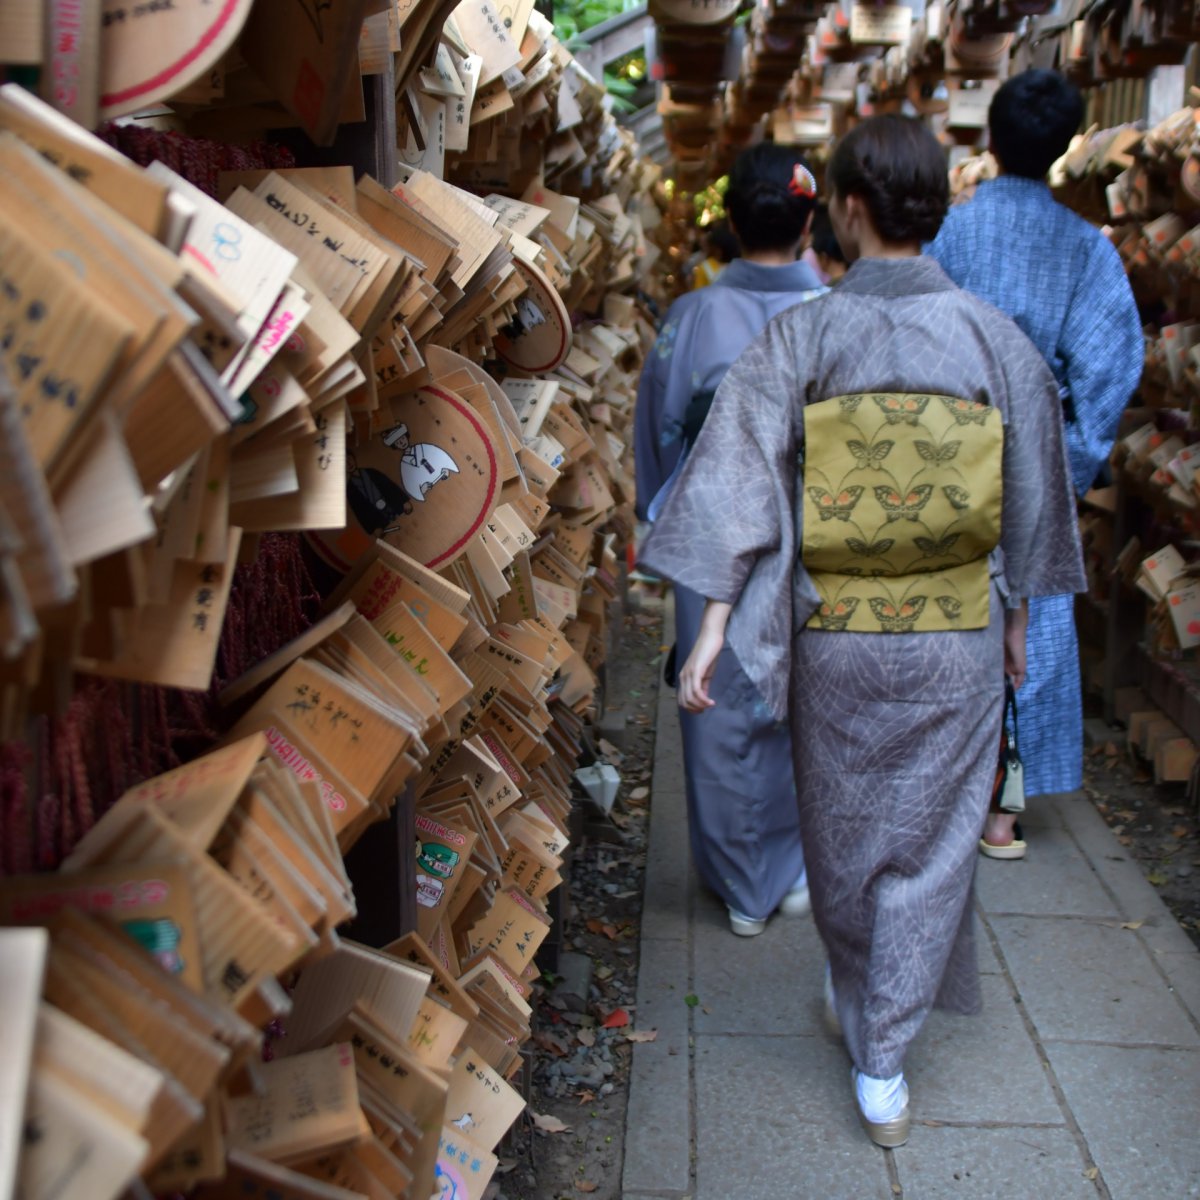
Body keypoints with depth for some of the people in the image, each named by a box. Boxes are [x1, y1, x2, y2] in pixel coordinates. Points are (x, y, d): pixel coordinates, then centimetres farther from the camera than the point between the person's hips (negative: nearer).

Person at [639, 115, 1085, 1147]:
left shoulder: (798, 338, -10)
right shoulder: (996, 338, -6)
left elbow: (741, 479, -16)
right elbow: (1028, 502, 1)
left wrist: (714, 624, -13)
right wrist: (1016, 620, 14)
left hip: (833, 635, 0)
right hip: (956, 638, 0)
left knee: (842, 831, 20)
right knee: (929, 840, 13)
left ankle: (859, 1004, 43)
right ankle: (883, 1066, 20)